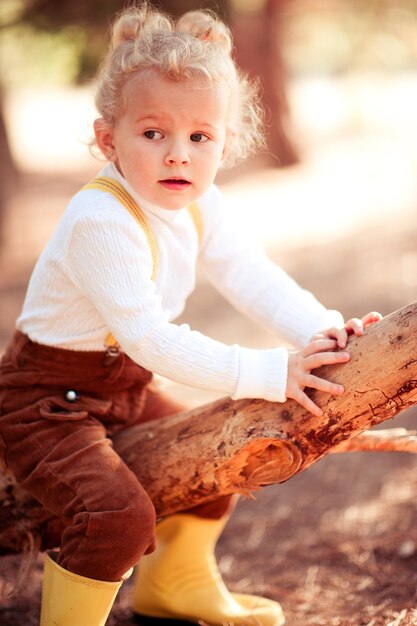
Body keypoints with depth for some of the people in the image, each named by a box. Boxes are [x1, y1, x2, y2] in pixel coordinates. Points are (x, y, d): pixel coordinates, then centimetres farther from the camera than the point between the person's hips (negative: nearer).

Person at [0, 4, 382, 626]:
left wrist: (320, 330, -25)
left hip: (123, 387, 9)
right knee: (121, 512, -27)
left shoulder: (198, 206, -3)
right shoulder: (101, 222, -31)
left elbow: (252, 276, -6)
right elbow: (149, 339, -35)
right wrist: (268, 372, -36)